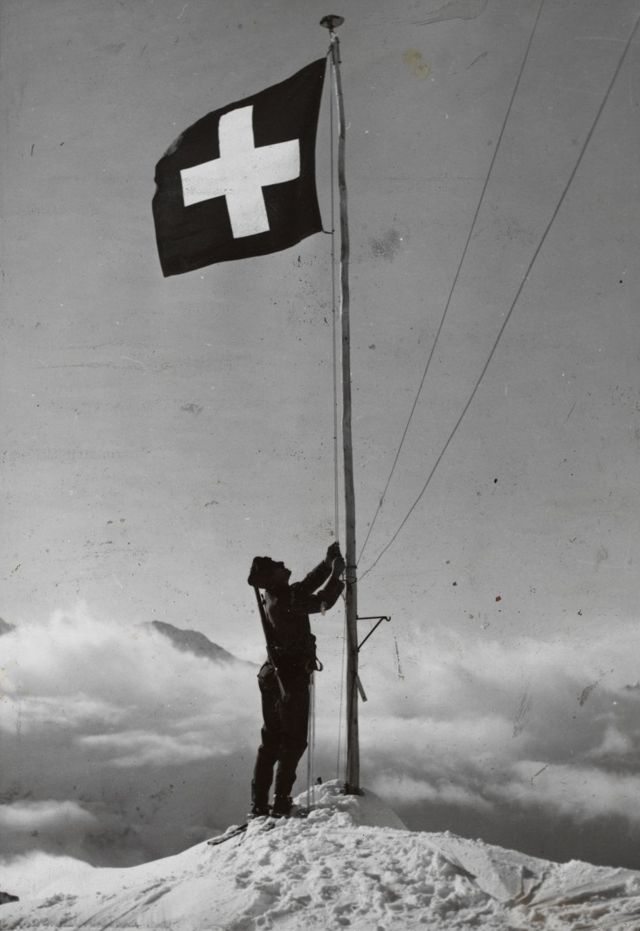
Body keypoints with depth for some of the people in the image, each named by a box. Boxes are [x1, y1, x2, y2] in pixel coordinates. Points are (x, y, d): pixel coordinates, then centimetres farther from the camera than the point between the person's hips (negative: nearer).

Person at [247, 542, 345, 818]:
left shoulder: (278, 598, 7)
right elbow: (322, 601, -18)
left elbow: (308, 584, 20)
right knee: (294, 741, -2)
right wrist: (337, 574, -7)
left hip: (275, 677, 9)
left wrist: (328, 564, 15)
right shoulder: (283, 603, -19)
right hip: (292, 678, -9)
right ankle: (281, 802, -4)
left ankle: (259, 804, 13)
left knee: (271, 739, 12)